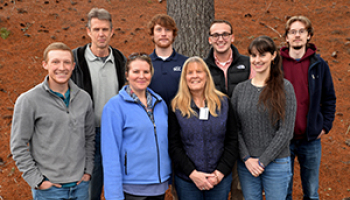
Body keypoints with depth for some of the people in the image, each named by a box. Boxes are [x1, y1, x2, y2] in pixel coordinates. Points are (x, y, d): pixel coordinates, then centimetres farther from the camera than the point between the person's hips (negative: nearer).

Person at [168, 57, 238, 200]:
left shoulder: (223, 102, 4)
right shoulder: (176, 106, 0)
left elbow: (232, 141, 3)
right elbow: (174, 146, -2)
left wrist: (220, 172, -7)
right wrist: (193, 173, -13)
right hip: (187, 180, -1)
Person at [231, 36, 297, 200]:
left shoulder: (284, 88, -5)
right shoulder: (240, 89, 5)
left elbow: (285, 131, -9)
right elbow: (235, 128, 3)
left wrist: (263, 161, -11)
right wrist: (247, 158, -8)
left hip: (276, 163, -3)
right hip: (246, 164, 3)